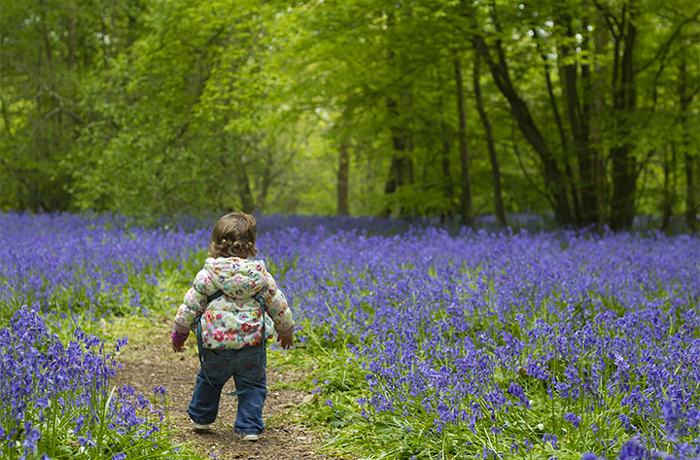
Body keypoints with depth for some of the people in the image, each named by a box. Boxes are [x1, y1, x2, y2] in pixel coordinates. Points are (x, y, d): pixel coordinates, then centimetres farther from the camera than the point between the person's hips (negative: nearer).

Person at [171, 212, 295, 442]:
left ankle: (201, 418, 38)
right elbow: (277, 305, 7)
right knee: (252, 385, 13)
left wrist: (179, 333, 13)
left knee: (209, 379, 22)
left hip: (216, 342, 0)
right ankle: (250, 427, 10)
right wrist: (286, 330, 24)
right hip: (252, 344, 0)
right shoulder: (260, 275, -2)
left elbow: (191, 304, -1)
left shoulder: (207, 275, -7)